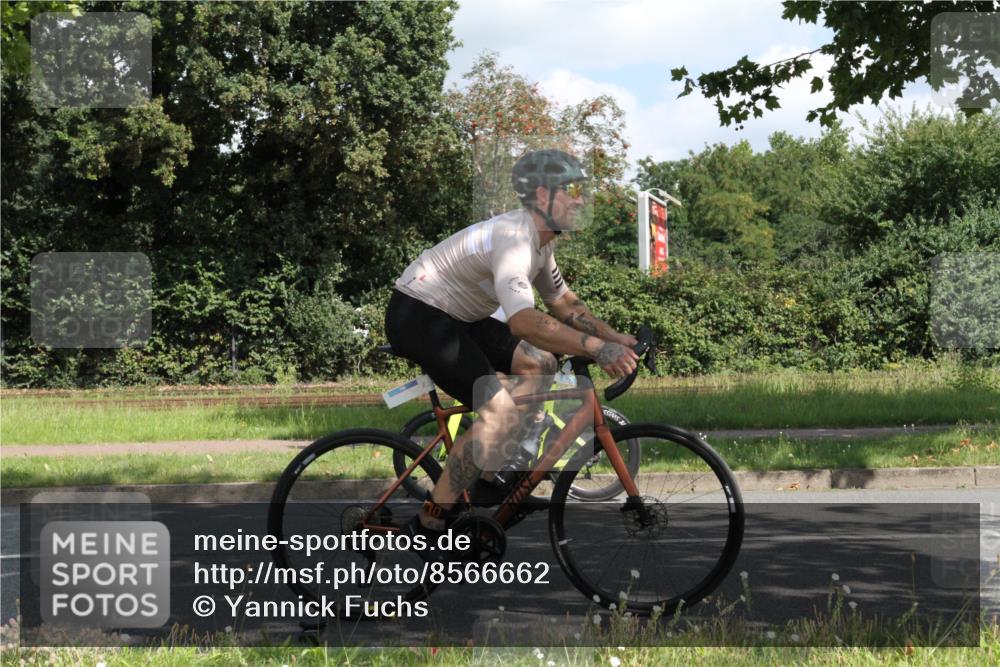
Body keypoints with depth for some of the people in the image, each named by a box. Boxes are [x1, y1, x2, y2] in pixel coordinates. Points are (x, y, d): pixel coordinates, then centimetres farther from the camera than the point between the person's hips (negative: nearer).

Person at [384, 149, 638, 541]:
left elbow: (562, 303, 20)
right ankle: (430, 523, -15)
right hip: (417, 316, -11)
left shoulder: (538, 240, 7)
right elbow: (523, 321, -41)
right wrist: (596, 348, -46)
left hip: (453, 316, 11)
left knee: (538, 364, 9)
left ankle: (497, 459, 12)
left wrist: (616, 338, 8)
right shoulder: (513, 239, -26)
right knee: (499, 411, -20)